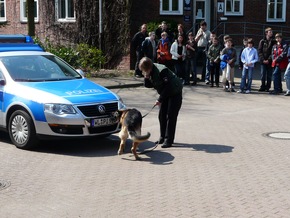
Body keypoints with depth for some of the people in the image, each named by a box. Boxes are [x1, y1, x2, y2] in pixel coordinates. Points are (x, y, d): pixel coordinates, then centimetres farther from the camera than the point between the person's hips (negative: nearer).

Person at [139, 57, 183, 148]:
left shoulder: (162, 71, -30)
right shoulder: (150, 72, -4)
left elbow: (168, 87, -30)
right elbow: (148, 85, 3)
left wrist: (160, 99, -27)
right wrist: (146, 78, -17)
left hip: (175, 93, -9)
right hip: (165, 94, 9)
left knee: (170, 117, -9)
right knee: (161, 116, 7)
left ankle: (169, 140, -5)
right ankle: (163, 137, 18)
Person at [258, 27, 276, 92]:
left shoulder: (273, 41, 3)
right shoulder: (262, 41, 7)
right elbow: (259, 51, 3)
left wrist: (269, 60, -12)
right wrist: (263, 59, -8)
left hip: (270, 62, -1)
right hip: (263, 61, 1)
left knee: (269, 75, 2)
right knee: (263, 75, 2)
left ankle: (267, 87, 8)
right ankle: (262, 87, 10)